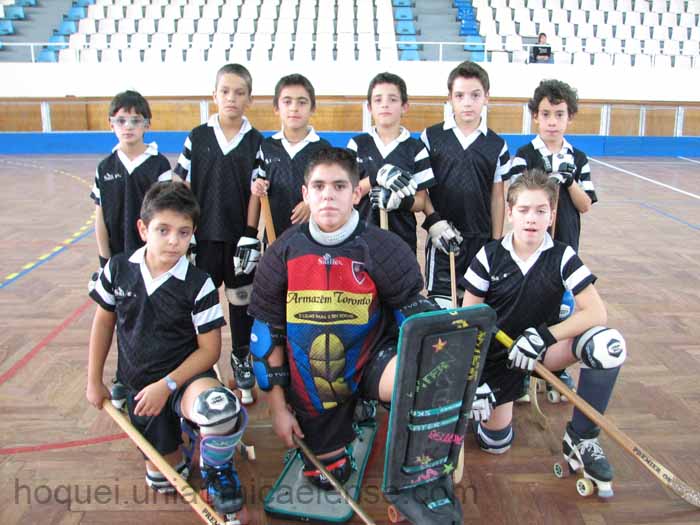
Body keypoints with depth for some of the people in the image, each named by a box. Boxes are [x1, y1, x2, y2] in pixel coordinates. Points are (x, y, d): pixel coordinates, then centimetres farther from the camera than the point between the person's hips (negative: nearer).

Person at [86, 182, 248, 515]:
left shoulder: (199, 284, -16)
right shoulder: (119, 268, -6)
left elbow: (209, 349, -12)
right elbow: (103, 322, 8)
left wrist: (167, 384, -21)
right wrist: (94, 381, 11)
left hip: (185, 377, -4)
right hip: (139, 387, 4)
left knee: (219, 407, -39)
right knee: (161, 480, 10)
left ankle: (216, 468, -5)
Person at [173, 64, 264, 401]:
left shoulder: (256, 142, -1)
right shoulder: (198, 137, 0)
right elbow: (183, 188, 2)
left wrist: (250, 238, -7)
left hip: (240, 237, 0)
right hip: (204, 235, 0)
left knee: (241, 298, 12)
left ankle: (241, 359, 30)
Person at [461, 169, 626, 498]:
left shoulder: (562, 258, -11)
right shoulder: (490, 256, -11)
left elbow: (596, 312, -18)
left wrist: (542, 337, -29)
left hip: (544, 349, 1)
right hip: (496, 353, 0)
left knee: (608, 344, -28)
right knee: (495, 442, -3)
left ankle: (581, 439, -10)